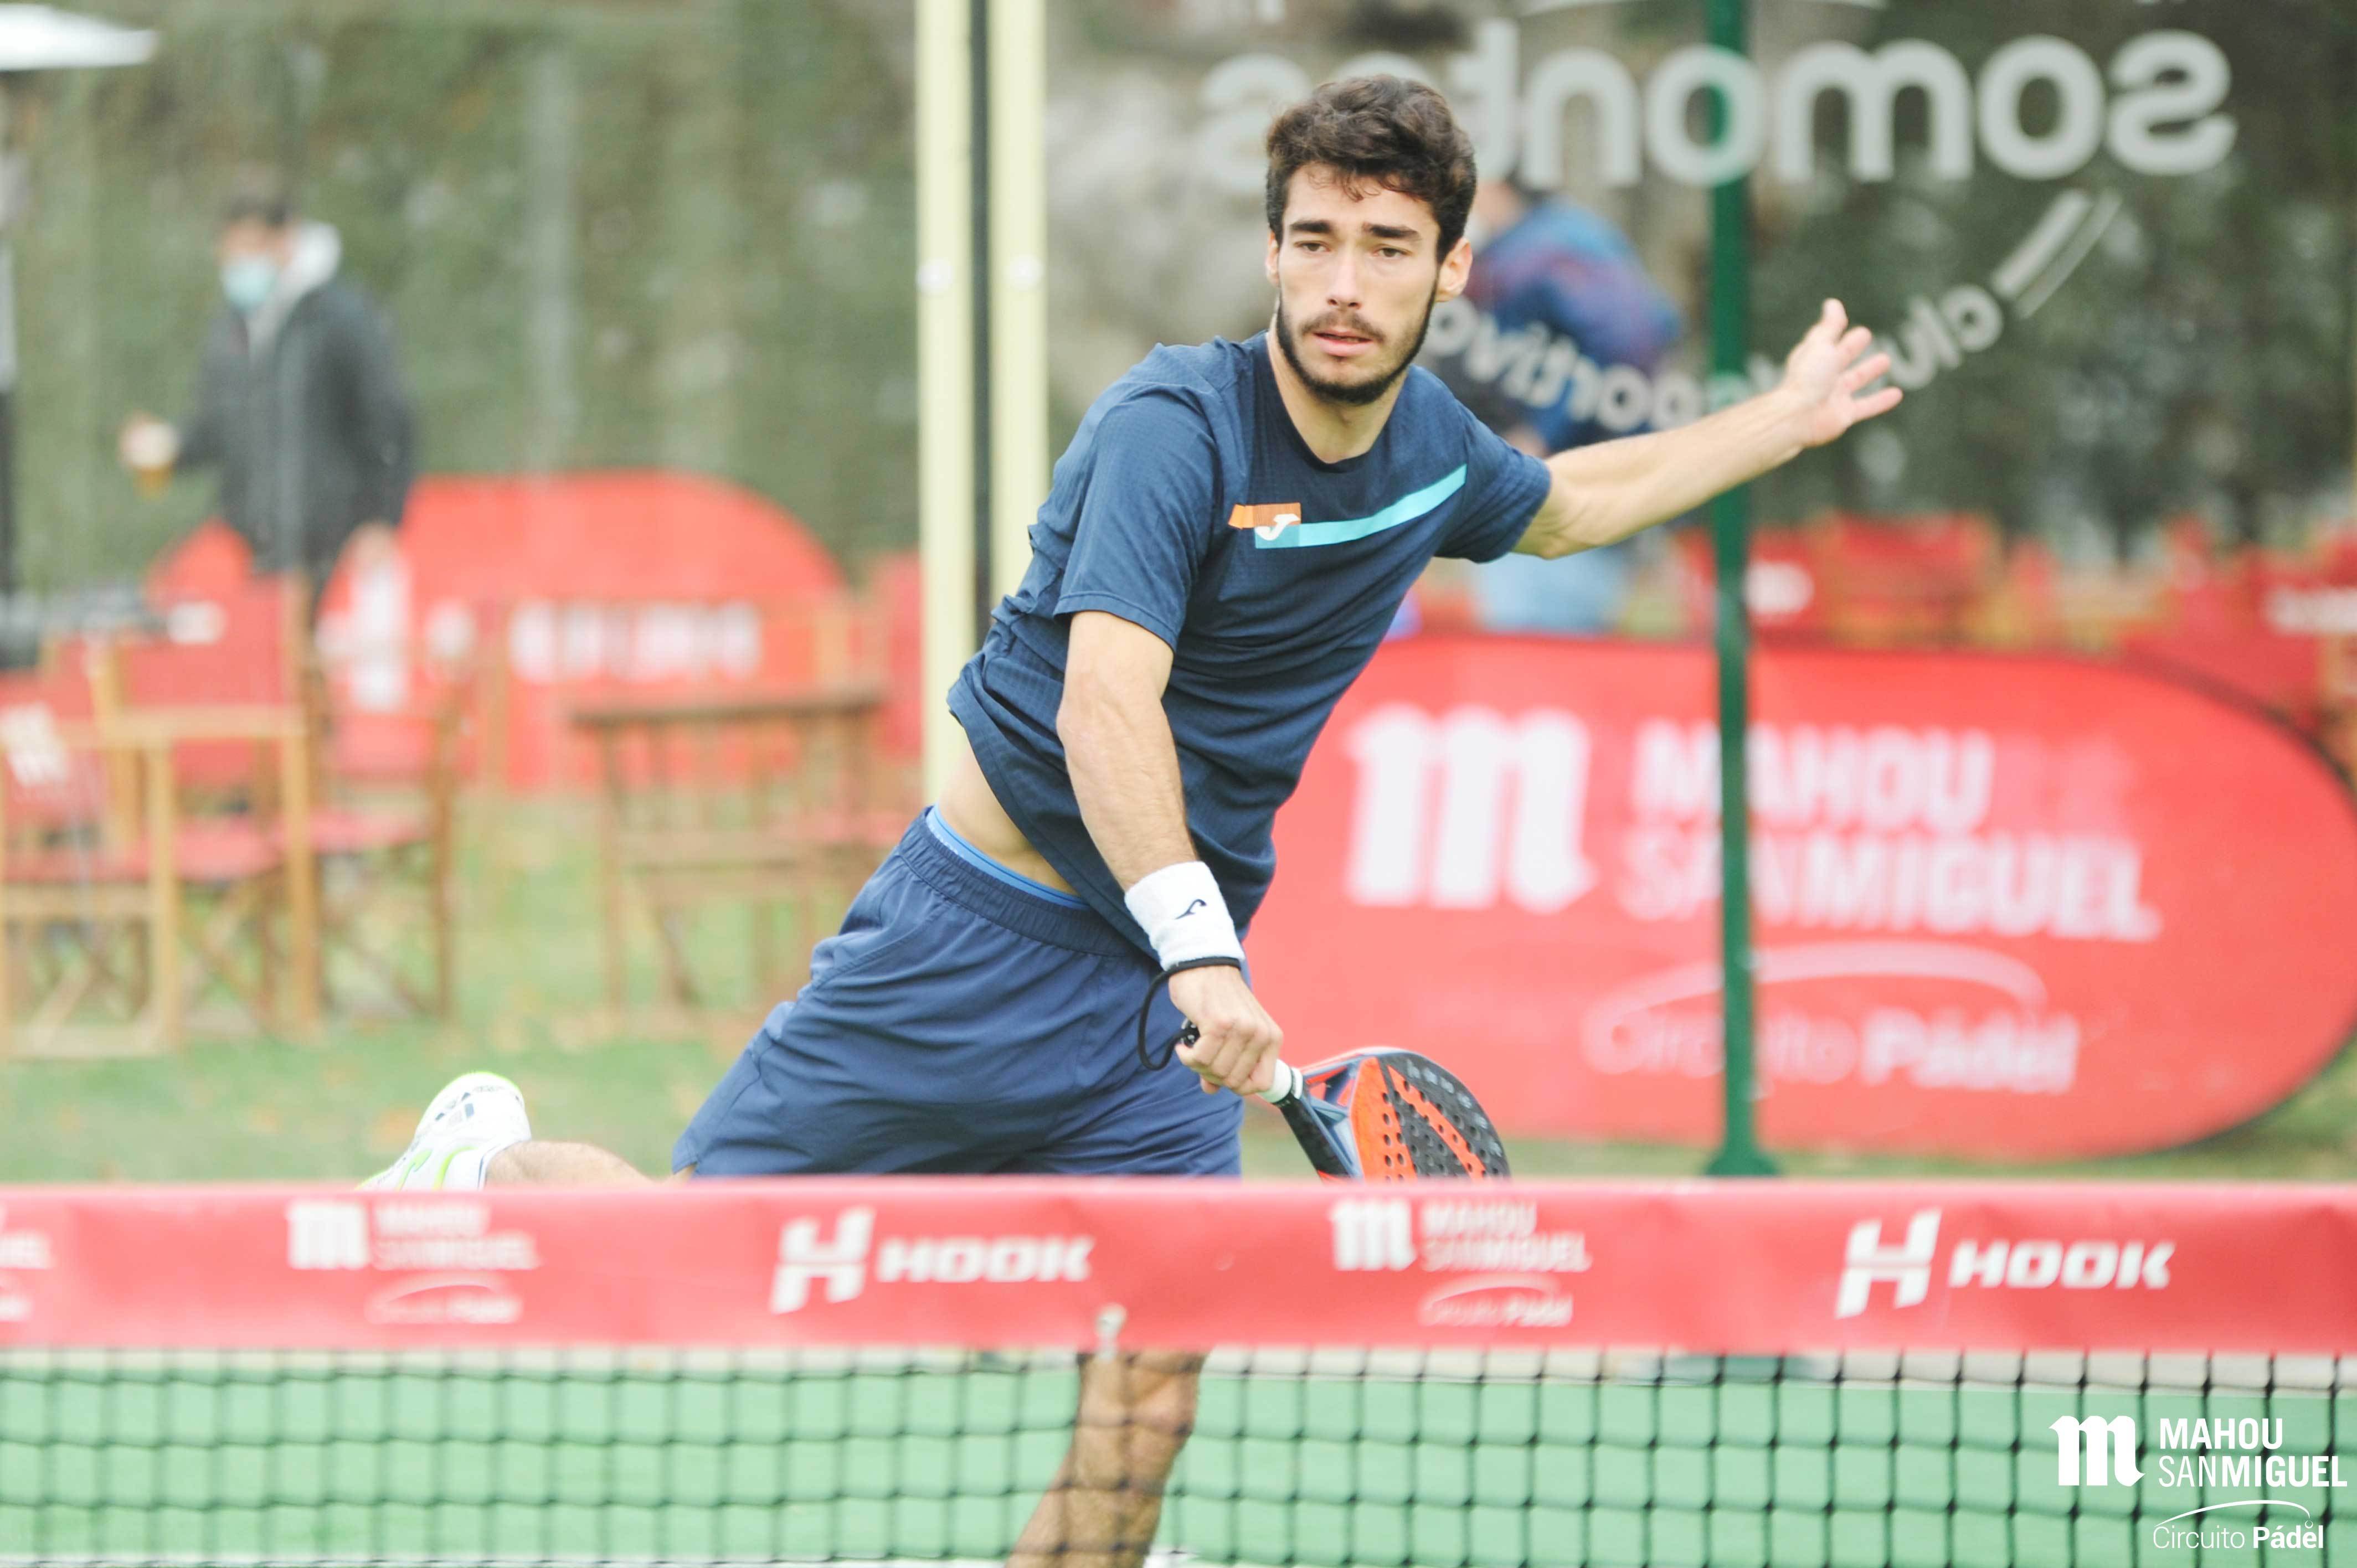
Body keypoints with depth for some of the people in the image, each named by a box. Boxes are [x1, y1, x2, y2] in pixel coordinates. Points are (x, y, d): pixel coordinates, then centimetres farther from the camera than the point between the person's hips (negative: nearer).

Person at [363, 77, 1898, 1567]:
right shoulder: (1177, 427, -20)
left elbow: (1562, 503, 30)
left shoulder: (1429, 442, 4)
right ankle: (491, 1159, 31)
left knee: (1155, 1368, -11)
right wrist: (1199, 949, -43)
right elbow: (1106, 701, -33)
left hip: (1171, 985, 5)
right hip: (983, 931, -5)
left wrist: (1779, 425, 31)